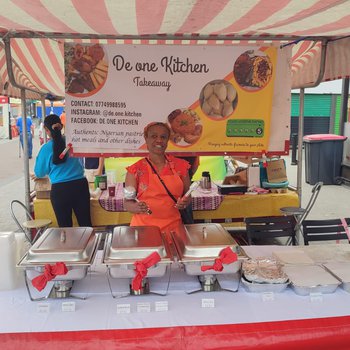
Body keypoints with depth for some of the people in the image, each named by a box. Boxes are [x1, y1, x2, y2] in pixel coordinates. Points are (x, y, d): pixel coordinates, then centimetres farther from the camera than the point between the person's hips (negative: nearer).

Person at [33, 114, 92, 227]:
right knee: (85, 223, 10)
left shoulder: (46, 148, -8)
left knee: (65, 226, 11)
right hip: (80, 185, 3)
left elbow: (39, 173, 4)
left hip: (60, 190, -2)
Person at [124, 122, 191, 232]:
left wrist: (185, 202, -9)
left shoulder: (180, 165, 3)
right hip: (144, 227, -1)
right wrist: (137, 207, -22)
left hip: (173, 227, 2)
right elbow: (127, 203, -1)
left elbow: (187, 195, 13)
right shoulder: (135, 169, -2)